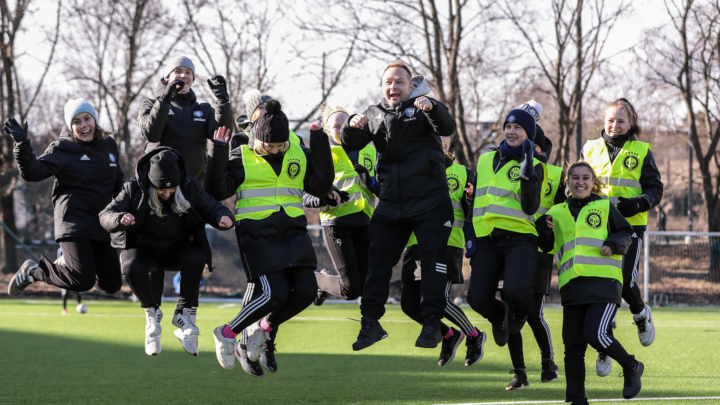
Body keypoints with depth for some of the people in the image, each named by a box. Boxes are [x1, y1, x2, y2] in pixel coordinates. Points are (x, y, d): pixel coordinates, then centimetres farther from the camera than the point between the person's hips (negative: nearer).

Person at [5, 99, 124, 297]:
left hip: (102, 225, 6)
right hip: (74, 221, -6)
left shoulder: (109, 145, 14)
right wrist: (23, 144, -31)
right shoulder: (62, 149, -5)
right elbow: (34, 172, -18)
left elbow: (117, 181, 29)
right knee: (83, 281, -19)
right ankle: (32, 271, 4)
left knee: (112, 285, 4)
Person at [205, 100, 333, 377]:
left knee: (306, 290, -7)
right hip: (257, 232, -5)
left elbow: (321, 186, 6)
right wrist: (219, 154, -17)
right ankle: (228, 334, 2)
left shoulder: (299, 155, 9)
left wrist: (320, 146, -2)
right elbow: (217, 191, -7)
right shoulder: (242, 157, -2)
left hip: (292, 230, 5)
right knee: (273, 293, -18)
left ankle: (265, 328, 17)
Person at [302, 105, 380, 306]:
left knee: (364, 287, 3)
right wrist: (325, 199, -20)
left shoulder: (369, 151, 14)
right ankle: (316, 280, 21)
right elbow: (304, 197, 0)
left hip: (364, 223, 4)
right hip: (336, 223, -4)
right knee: (350, 289, -11)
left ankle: (326, 279, 33)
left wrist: (370, 182, -8)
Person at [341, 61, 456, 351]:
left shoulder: (424, 108, 1)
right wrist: (352, 126, -14)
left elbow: (447, 128, -17)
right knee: (378, 260, 3)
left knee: (433, 259, -6)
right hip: (391, 204, 4)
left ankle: (432, 324, -2)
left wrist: (432, 109, -38)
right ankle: (370, 322, 10)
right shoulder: (375, 115, 14)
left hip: (430, 202, -4)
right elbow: (351, 145, 8)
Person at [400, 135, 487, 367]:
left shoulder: (463, 174, 8)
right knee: (409, 304, -1)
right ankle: (450, 336, 23)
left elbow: (474, 215, 6)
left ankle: (475, 336, 7)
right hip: (417, 245, 5)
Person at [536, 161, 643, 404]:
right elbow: (547, 248, 22)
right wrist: (543, 229, 1)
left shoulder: (605, 207, 9)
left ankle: (631, 368, 5)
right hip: (572, 285, 4)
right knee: (572, 344, 2)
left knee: (595, 334, -20)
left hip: (603, 281, -4)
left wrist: (614, 244, -8)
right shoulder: (557, 212, 17)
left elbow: (625, 233, 13)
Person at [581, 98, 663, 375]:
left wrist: (636, 204, -15)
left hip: (630, 226, -2)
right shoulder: (590, 149, 12)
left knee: (625, 283, -13)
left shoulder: (641, 152, 6)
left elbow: (655, 189, 4)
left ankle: (641, 313, 23)